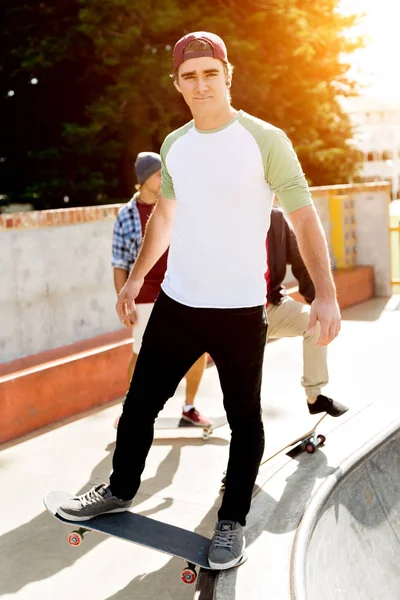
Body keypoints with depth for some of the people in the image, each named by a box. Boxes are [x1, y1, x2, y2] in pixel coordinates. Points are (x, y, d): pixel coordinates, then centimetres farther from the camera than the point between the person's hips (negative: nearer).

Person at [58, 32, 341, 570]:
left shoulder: (265, 140, -10)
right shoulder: (174, 144, 7)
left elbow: (304, 217, -13)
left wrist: (325, 292, -24)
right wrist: (136, 278, 18)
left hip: (241, 311, -4)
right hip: (176, 303, 5)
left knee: (243, 418, 7)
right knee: (140, 402, 13)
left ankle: (233, 522, 26)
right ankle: (120, 490, 35)